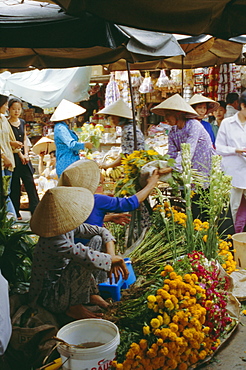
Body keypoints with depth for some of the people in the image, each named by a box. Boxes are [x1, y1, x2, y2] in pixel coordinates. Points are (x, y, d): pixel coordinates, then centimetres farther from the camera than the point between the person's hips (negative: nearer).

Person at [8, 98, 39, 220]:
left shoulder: (22, 122, 13)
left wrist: (26, 154, 1)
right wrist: (20, 155, -11)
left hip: (24, 158, 5)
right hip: (13, 158, -5)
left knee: (30, 184, 1)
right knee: (14, 186, 0)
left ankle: (36, 210, 2)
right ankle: (15, 213, 8)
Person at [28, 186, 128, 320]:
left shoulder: (70, 227, -9)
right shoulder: (53, 242, -34)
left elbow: (103, 232, 0)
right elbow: (89, 258, -42)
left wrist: (111, 255, -16)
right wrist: (116, 259, -26)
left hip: (64, 281, 8)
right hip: (49, 297, -8)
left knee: (98, 239, 0)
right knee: (83, 263, -34)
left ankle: (91, 293, 5)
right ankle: (73, 307, -10)